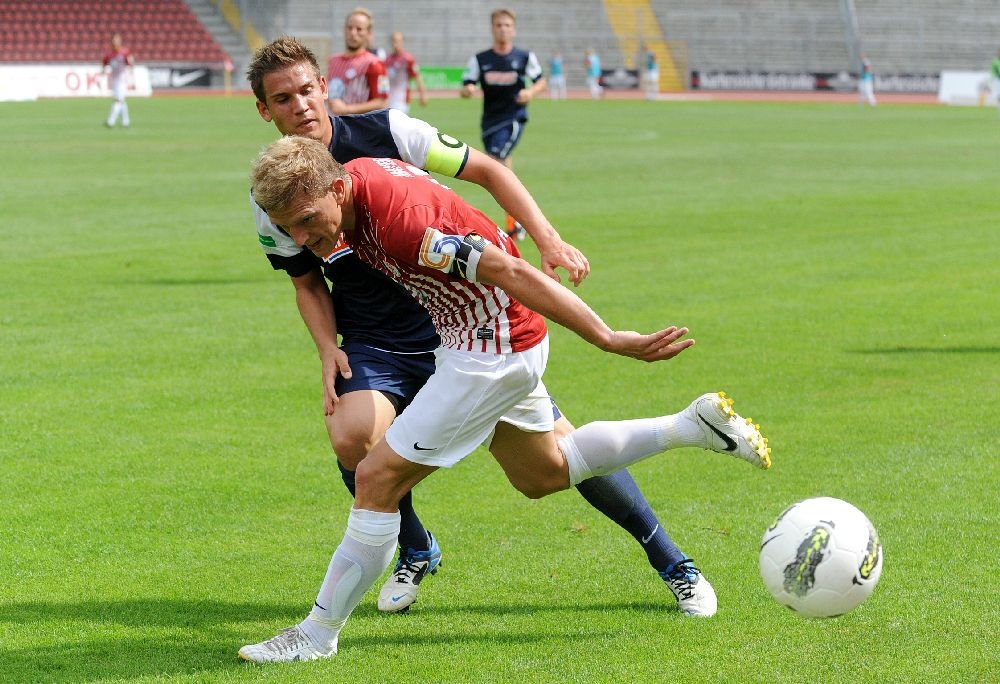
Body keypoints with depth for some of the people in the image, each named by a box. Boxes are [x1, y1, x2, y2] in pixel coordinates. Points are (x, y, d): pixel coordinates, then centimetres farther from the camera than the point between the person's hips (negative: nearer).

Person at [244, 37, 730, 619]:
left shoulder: (386, 132, -13)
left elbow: (487, 171, -5)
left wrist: (547, 238, -17)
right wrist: (329, 350, -9)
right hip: (375, 347, 1)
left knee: (558, 444, -6)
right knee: (352, 439, -28)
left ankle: (674, 564, 11)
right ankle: (416, 552, 3)